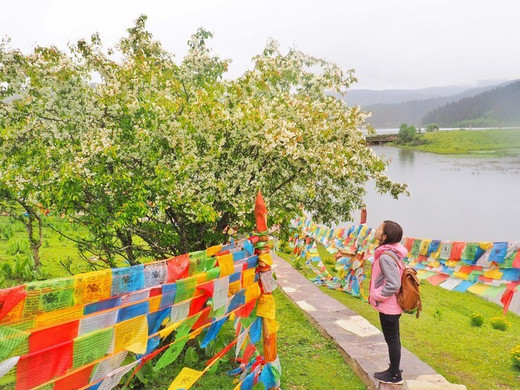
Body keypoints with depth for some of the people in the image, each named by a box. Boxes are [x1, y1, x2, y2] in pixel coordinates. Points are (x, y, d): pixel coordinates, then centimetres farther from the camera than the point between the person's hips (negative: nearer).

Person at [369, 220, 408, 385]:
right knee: (394, 339, 20)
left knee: (392, 340, 5)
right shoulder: (393, 253, 3)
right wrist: (377, 295, 13)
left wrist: (376, 296, -15)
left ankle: (395, 375, 20)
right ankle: (393, 370, 35)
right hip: (392, 306, 9)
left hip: (388, 306, -9)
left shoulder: (386, 257, -26)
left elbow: (393, 285, -28)